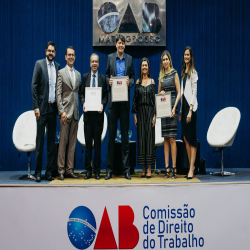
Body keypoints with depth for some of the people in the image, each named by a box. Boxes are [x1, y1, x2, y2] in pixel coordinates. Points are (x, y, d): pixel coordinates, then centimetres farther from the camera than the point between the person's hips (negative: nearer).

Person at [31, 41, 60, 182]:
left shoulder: (58, 66, 10)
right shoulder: (39, 64, 0)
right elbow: (34, 86, -5)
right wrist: (36, 107, -11)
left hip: (53, 107, 4)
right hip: (42, 107, -4)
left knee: (52, 140, 6)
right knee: (40, 140, 0)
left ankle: (50, 171, 12)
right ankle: (38, 171, 7)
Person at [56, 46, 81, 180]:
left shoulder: (78, 74, 17)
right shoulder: (61, 72, 1)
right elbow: (58, 94, -5)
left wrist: (81, 106, 6)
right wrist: (62, 111, -13)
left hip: (75, 111, 5)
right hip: (65, 111, -5)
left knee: (73, 142, 6)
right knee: (63, 141, -5)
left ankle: (70, 169, 12)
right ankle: (61, 170, 1)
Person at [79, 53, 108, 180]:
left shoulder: (103, 78, 7)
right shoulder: (85, 77, 10)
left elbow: (106, 95, 5)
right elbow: (81, 93, 9)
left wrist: (103, 105, -12)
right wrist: (83, 103, -9)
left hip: (98, 113, -1)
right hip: (88, 113, 1)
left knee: (98, 142, 3)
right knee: (88, 142, 3)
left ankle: (97, 170, 11)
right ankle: (88, 169, 10)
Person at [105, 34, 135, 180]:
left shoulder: (129, 59, 10)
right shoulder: (110, 57, 9)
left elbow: (133, 77, 11)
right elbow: (106, 75, 11)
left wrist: (130, 82, -10)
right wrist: (109, 81, -10)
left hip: (125, 100, 0)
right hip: (113, 100, 0)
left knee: (125, 134, 3)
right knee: (111, 135, 2)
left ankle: (126, 169, 9)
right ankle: (109, 169, 8)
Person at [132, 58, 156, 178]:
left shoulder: (152, 81, 4)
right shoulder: (138, 82, 9)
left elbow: (155, 99, 1)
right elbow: (135, 99, 8)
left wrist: (154, 115, -6)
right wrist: (134, 115, 1)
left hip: (150, 111, -2)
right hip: (140, 111, 2)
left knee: (150, 137, -4)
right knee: (141, 138, 2)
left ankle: (149, 169, 0)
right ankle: (143, 169, 9)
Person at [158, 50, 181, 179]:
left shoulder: (174, 73, 0)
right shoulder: (161, 75, 15)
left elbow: (179, 93, -4)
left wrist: (174, 108, -14)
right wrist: (160, 93, -2)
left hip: (172, 107, -5)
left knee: (172, 138, -8)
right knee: (165, 139, 4)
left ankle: (174, 168, -4)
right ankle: (167, 167, 7)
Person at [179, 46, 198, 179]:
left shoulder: (193, 72, -5)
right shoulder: (183, 72, 18)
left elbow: (194, 92, -11)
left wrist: (190, 110, -17)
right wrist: (181, 110, 15)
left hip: (191, 106, -8)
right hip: (183, 105, 8)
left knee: (191, 138, -7)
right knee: (185, 138, 7)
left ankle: (192, 169, -4)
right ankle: (191, 166, 15)